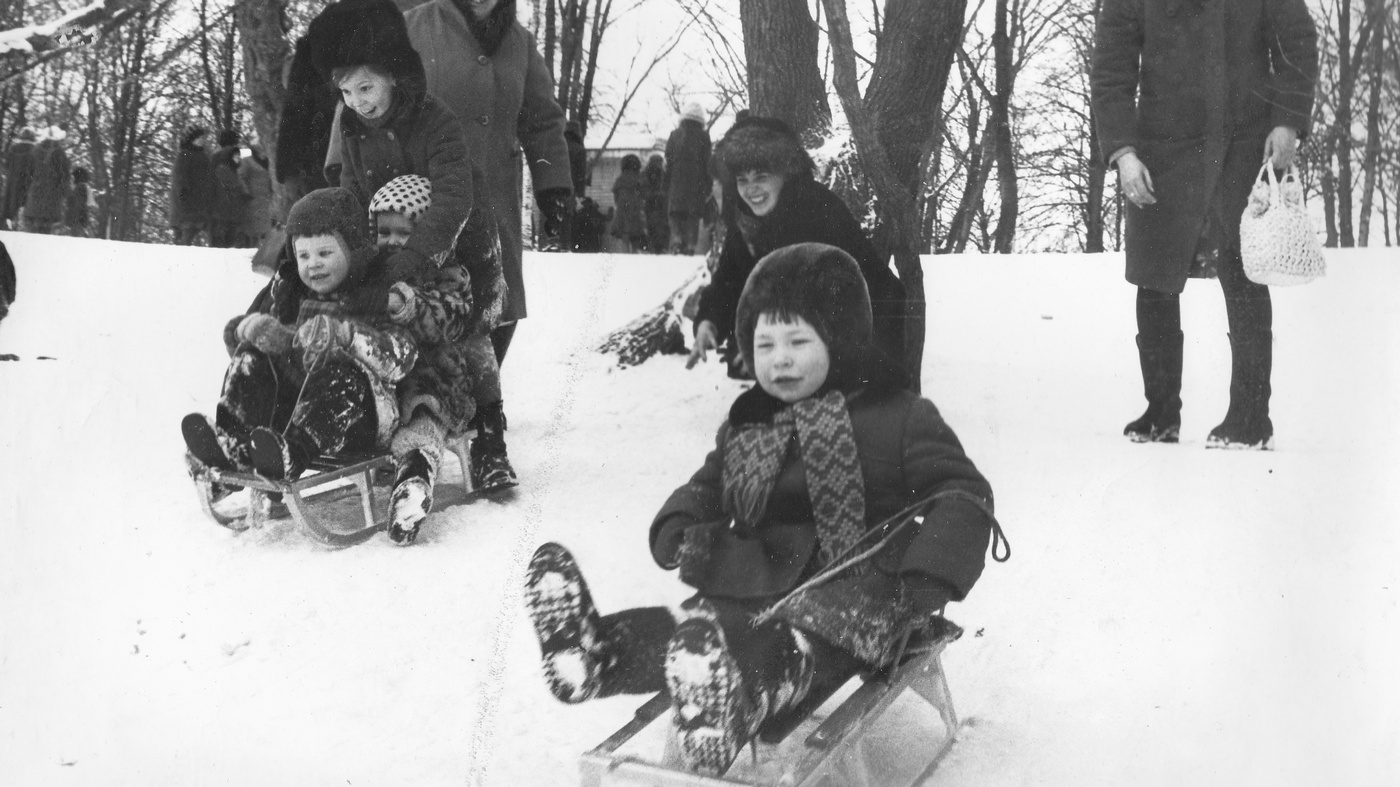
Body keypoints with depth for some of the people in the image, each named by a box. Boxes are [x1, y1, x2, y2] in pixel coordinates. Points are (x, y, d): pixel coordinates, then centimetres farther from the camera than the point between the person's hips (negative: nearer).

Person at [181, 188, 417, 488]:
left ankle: (295, 451, -54)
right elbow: (233, 332, 22)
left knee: (338, 366, -34)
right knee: (252, 356, -10)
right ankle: (232, 439, -32)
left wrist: (344, 333, -28)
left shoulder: (378, 299, 1)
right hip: (293, 401, 6)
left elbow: (400, 360, -14)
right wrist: (251, 326, -3)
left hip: (360, 416, -5)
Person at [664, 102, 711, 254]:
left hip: (676, 184, 1)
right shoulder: (703, 137, 2)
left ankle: (676, 240, -16)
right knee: (693, 218, 2)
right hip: (696, 184, -1)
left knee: (676, 215, 4)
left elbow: (668, 162, 6)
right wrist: (708, 188, 7)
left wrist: (666, 187, 10)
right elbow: (707, 163, 2)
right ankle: (690, 245, -4)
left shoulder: (674, 135, 6)